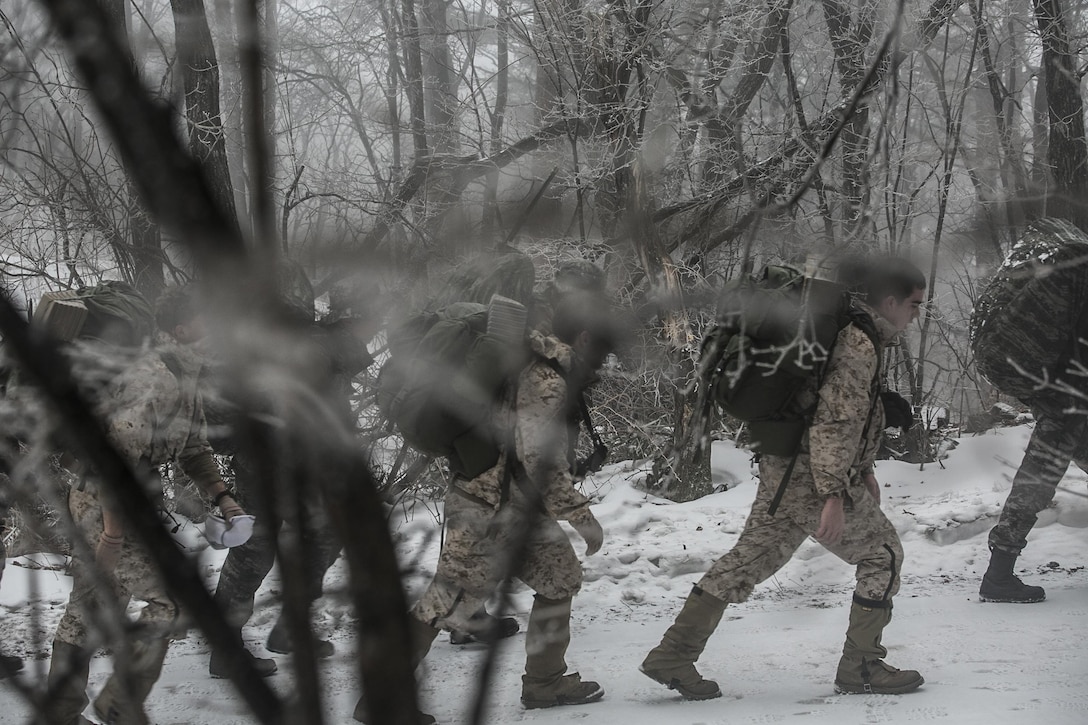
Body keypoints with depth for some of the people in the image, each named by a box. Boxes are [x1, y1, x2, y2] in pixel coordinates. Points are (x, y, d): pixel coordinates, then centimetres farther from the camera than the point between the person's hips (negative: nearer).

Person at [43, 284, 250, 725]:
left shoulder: (186, 376, 11)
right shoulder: (158, 377, -22)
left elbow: (193, 448, 22)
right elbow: (121, 449, -27)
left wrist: (222, 496, 9)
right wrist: (113, 529, -26)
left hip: (91, 501, 10)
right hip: (103, 502, -10)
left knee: (87, 606, 15)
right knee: (165, 600, -8)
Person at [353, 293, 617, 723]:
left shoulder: (545, 374, 11)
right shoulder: (547, 385, -19)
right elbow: (542, 465, -24)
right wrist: (583, 517, -20)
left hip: (517, 512, 10)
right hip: (490, 513, -10)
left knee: (561, 575, 15)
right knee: (448, 602, -8)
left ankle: (544, 681, 23)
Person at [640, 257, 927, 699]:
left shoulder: (848, 332, 17)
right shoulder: (859, 343, -16)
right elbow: (834, 422, -23)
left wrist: (863, 471, 30)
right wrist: (835, 495, -24)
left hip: (780, 470, 10)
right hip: (813, 479, -10)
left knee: (748, 560, 11)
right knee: (883, 555, 3)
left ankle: (672, 657, 11)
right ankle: (860, 667, 8)